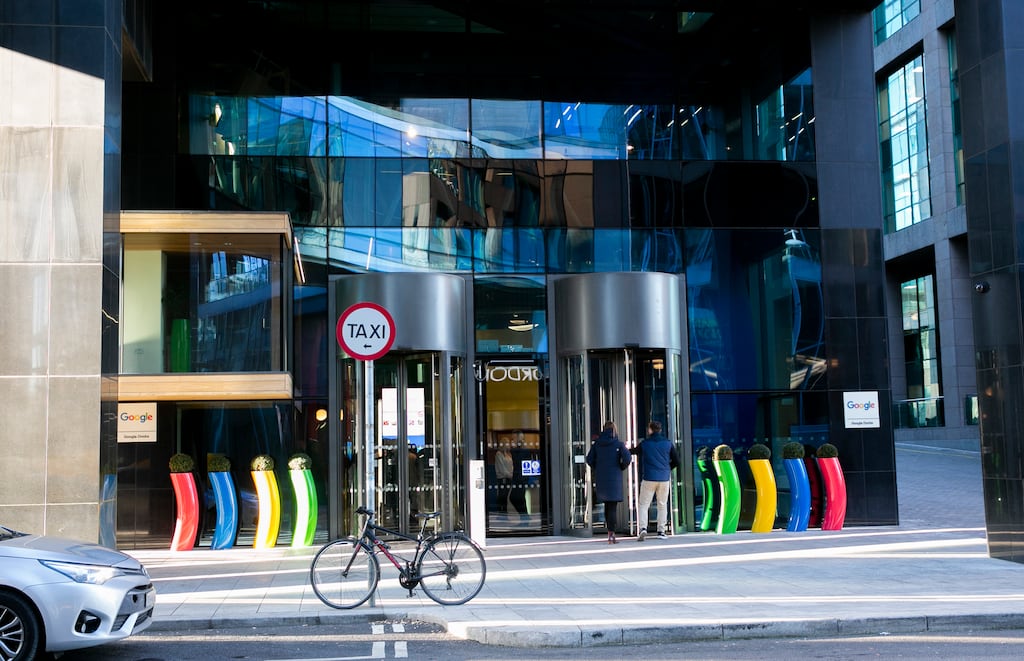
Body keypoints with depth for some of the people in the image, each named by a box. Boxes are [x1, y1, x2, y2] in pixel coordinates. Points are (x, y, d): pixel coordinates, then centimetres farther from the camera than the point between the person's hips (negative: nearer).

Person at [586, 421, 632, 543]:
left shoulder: (596, 444, 4)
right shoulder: (618, 444, -5)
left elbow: (589, 460, 2)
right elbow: (627, 458, -13)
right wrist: (621, 468, 5)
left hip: (600, 478, 3)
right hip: (614, 478, -3)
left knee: (607, 505, 17)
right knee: (613, 507, -2)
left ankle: (610, 531, 20)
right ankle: (611, 535, -9)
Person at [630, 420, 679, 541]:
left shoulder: (644, 443, -1)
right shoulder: (668, 443, 2)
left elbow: (634, 451, 19)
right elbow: (676, 461, 3)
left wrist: (628, 448, 42)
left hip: (649, 478, -2)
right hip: (664, 478, 2)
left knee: (643, 505, 3)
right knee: (662, 505, 11)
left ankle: (642, 528, -14)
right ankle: (661, 531, 9)